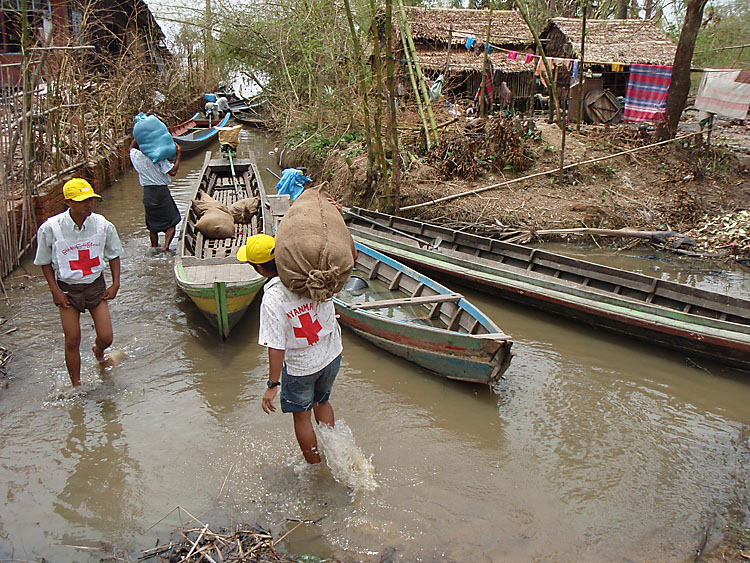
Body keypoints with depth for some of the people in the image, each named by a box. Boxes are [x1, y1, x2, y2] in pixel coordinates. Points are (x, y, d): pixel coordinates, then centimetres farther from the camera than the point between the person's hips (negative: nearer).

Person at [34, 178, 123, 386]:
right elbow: (45, 262, -2)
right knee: (72, 342, 2)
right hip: (67, 289, -1)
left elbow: (114, 254, 6)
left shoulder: (103, 225, -10)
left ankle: (98, 352, 40)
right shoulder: (51, 228, -16)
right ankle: (76, 384, 21)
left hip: (96, 285, 2)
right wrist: (55, 291, -6)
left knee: (106, 338, 1)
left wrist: (115, 284, 1)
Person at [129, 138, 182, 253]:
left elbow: (132, 147, 25)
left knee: (152, 223, 19)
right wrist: (178, 154, -10)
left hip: (147, 193, 5)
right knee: (171, 222, 5)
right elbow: (172, 172, -16)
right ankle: (166, 246, -10)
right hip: (161, 191, -5)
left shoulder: (135, 155, 1)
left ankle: (154, 247, 26)